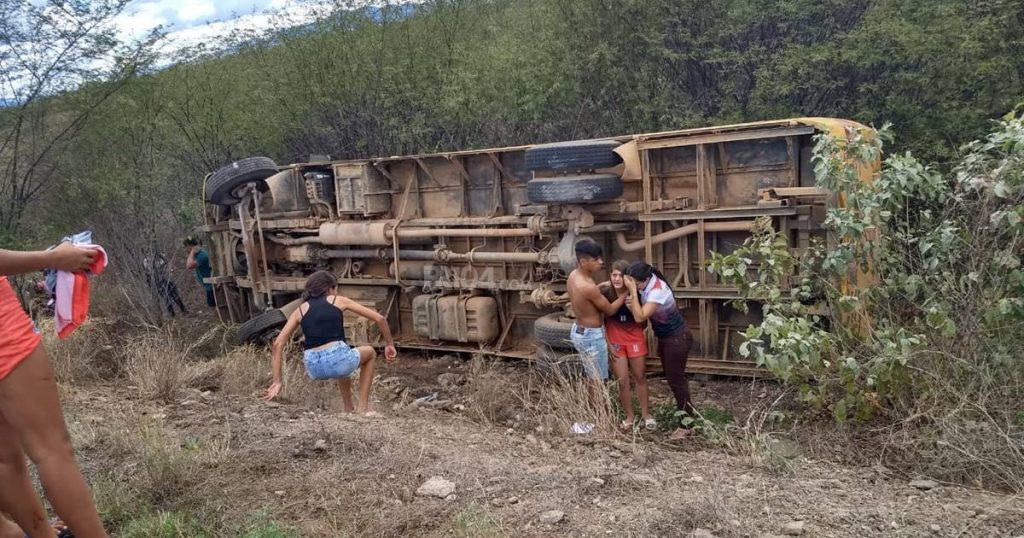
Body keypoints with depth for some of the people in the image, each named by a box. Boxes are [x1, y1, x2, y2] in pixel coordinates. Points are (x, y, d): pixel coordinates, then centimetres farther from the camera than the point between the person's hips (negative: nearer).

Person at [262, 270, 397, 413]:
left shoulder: (300, 310, 17)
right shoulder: (339, 300, 12)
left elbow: (277, 345, 9)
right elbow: (379, 318, 11)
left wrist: (277, 381, 10)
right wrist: (390, 344, 24)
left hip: (314, 369, 4)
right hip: (337, 360, -4)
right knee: (370, 352, 31)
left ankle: (348, 410, 38)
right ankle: (363, 409, 24)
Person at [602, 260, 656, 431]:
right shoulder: (606, 294, -15)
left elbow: (642, 321, -8)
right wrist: (607, 343, -5)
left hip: (635, 339, 0)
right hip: (615, 341, 0)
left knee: (640, 377, 15)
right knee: (622, 381, 7)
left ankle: (645, 414, 30)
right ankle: (629, 415, 25)